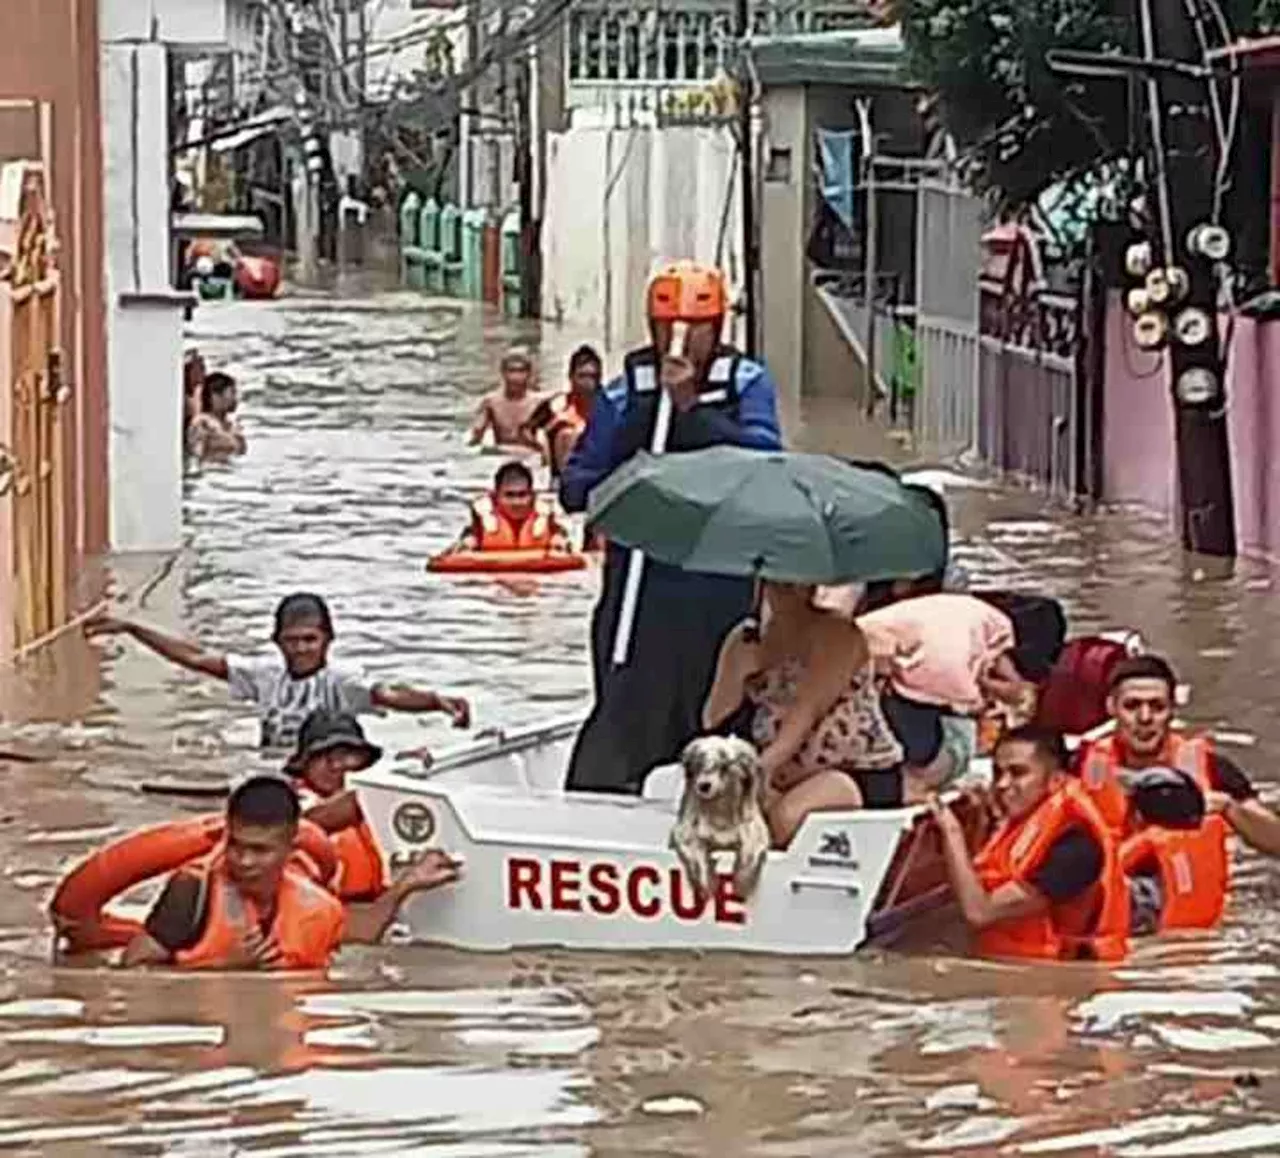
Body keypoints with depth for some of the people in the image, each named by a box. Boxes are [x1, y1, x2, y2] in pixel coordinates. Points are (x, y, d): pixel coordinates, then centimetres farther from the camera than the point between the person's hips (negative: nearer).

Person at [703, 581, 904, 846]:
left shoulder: (835, 633, -8)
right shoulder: (744, 639, 9)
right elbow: (715, 719, 3)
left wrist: (765, 764, -35)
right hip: (784, 778, 5)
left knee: (785, 815, -36)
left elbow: (807, 710, -21)